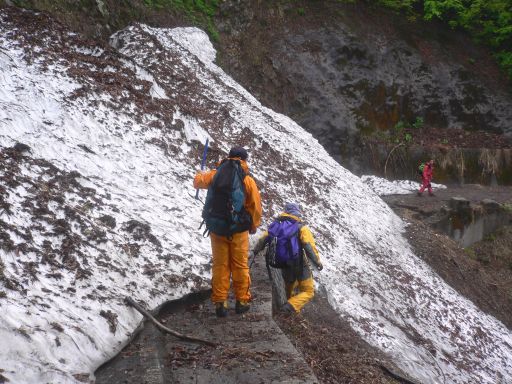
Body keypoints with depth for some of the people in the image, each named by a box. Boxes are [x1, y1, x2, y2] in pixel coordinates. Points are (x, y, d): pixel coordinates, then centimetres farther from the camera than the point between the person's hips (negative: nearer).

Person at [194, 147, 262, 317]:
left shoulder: (214, 175, -2)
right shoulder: (248, 180, -8)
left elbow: (198, 181, 12)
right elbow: (256, 206, -8)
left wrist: (201, 174, 37)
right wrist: (254, 225, 9)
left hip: (216, 229, 2)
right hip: (238, 230, -2)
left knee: (220, 266, 10)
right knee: (240, 266, 10)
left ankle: (220, 303, 9)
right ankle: (242, 301, 16)